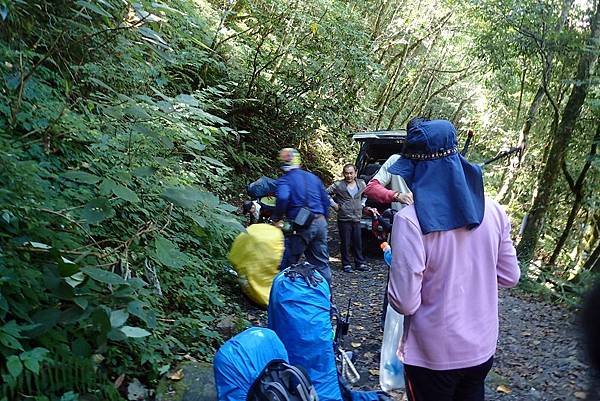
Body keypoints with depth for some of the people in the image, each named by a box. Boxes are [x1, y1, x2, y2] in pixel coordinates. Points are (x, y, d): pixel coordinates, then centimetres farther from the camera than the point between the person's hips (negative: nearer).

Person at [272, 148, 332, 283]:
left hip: (301, 226, -6)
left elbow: (282, 198, -25)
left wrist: (277, 218, -13)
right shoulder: (313, 177, 15)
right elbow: (326, 200, 17)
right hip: (320, 223, 6)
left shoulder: (285, 180, -3)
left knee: (288, 263, 6)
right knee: (321, 263, 15)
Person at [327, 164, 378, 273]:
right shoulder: (338, 185, -8)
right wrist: (334, 204, -6)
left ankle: (360, 263, 20)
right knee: (345, 243, 3)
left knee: (358, 242, 8)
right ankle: (346, 265, 14)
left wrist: (362, 204, 13)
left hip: (357, 218, 4)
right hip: (344, 219, -3)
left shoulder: (361, 184, 7)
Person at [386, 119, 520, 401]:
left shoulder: (410, 220, -24)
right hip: (483, 348, 5)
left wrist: (395, 271, -3)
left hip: (434, 356, -4)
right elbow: (510, 277, 3)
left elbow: (405, 303, -22)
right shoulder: (492, 210, -7)